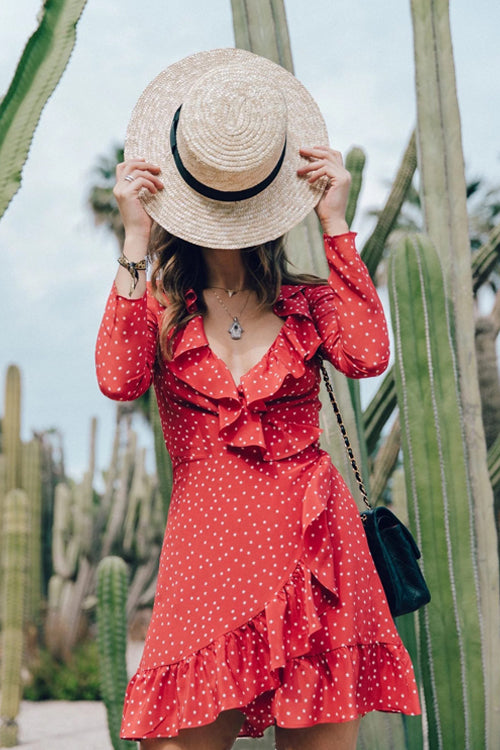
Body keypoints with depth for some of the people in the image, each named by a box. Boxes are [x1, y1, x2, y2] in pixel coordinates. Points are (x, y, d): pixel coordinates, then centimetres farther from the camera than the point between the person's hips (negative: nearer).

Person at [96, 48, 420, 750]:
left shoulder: (306, 301, 11)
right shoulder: (158, 305, 9)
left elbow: (367, 355, -11)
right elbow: (120, 379, -13)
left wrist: (335, 224, -6)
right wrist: (135, 241, -10)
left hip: (315, 545, 1)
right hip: (209, 547, -1)